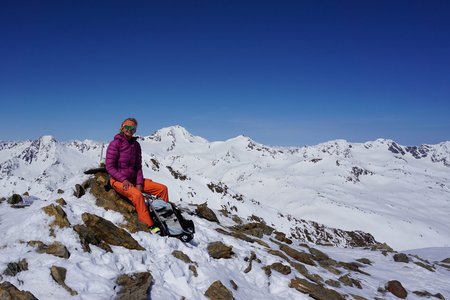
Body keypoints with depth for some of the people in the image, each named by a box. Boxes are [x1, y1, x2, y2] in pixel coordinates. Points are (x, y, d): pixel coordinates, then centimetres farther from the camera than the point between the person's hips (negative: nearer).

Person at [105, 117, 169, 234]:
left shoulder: (136, 145, 8)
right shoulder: (115, 144, -9)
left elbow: (138, 167, 7)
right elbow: (110, 167, -12)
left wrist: (139, 183, -7)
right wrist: (124, 180, -21)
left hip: (133, 179, 6)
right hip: (118, 180, -6)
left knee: (162, 188, -6)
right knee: (137, 194, -36)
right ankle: (150, 225, -32)